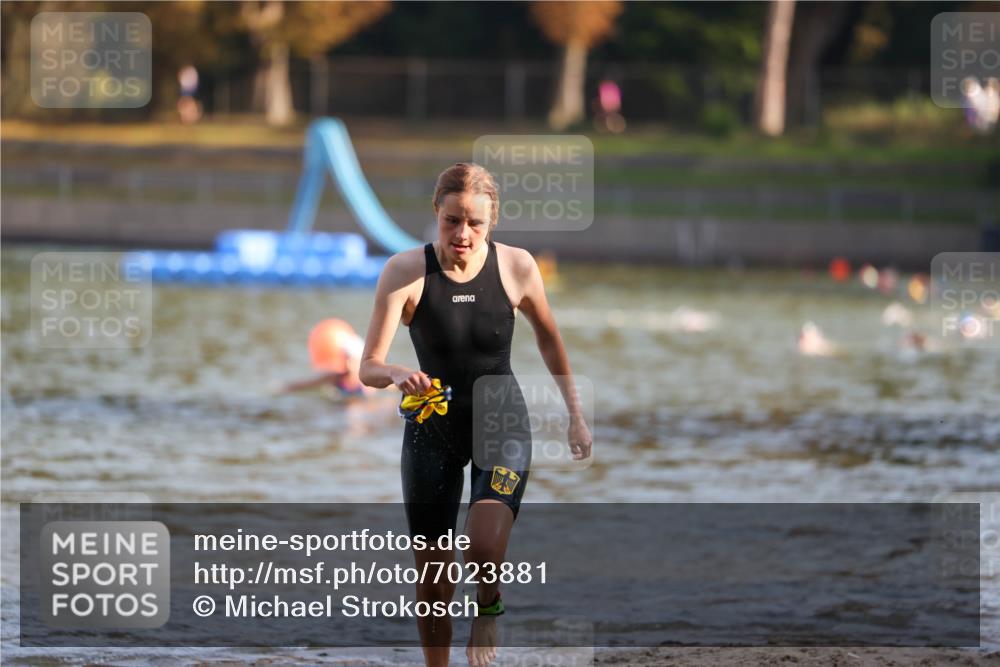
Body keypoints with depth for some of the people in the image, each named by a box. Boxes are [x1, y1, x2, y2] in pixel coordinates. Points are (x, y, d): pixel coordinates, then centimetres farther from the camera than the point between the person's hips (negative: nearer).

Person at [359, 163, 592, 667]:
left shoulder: (516, 267, -12)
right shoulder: (407, 271, -16)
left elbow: (549, 339, 8)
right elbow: (369, 367, -19)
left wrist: (575, 414, 11)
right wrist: (397, 375, -41)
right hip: (433, 430, 0)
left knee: (485, 549, -25)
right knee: (432, 580, 5)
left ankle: (487, 609, 7)